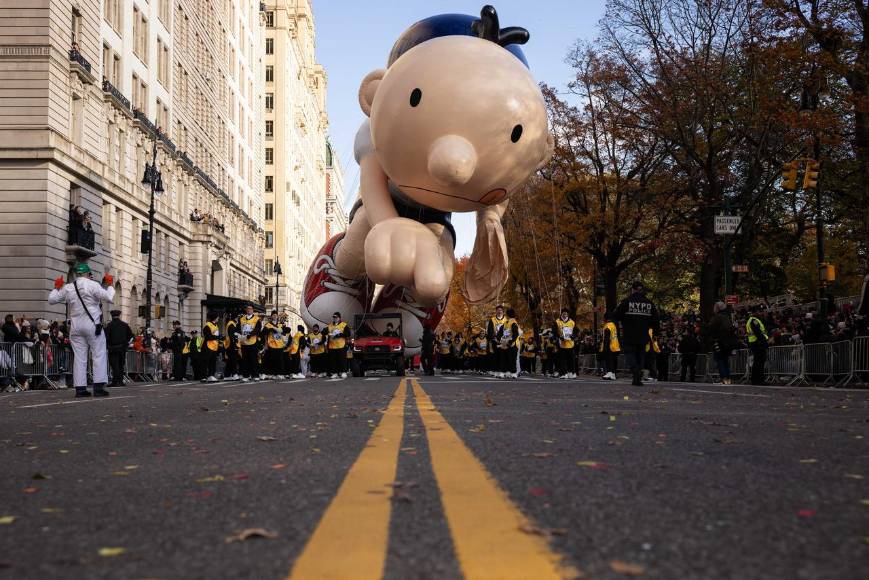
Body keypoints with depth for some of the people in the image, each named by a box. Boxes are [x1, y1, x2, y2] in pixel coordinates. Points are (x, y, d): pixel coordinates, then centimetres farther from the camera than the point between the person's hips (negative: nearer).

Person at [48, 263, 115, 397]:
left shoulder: (67, 288, 8)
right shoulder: (92, 285, -6)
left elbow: (51, 299, 17)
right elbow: (109, 298, -11)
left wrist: (57, 288, 32)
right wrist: (110, 285, 5)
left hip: (76, 326, 5)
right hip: (92, 324, -5)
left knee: (79, 357, 6)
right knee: (98, 355, -1)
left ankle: (80, 388, 3)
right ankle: (99, 387, -7)